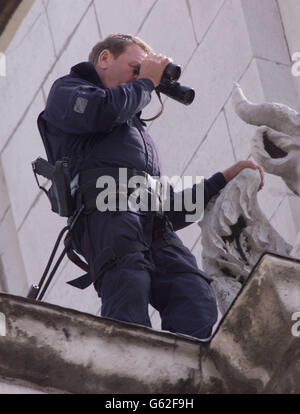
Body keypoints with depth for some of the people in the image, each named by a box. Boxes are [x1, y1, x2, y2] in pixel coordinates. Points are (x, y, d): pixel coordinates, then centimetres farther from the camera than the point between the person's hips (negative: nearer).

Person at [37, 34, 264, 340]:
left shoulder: (137, 130, 44)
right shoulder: (67, 90, 26)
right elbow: (102, 112, -1)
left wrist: (224, 180, 34)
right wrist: (146, 83, 18)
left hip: (155, 225, 6)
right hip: (107, 212, -6)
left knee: (198, 306, -24)